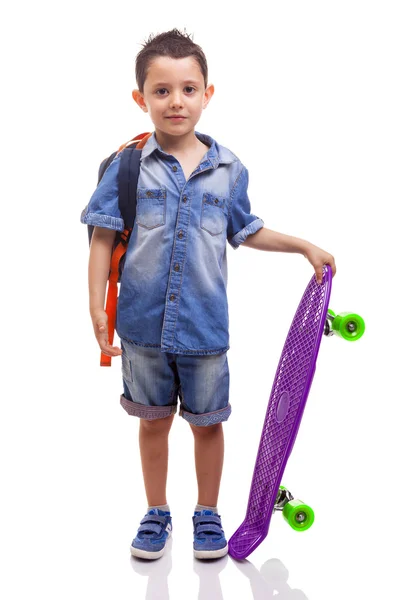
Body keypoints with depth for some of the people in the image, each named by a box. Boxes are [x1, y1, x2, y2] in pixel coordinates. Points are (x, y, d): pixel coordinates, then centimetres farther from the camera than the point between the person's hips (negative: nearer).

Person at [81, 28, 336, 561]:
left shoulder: (230, 169, -1)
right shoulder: (128, 166, -7)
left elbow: (247, 232, 13)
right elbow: (104, 239, -5)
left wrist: (304, 245, 11)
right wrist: (97, 306, -10)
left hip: (205, 326, 1)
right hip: (144, 324, -1)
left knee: (207, 422, 15)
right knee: (154, 420, 16)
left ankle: (207, 513, 36)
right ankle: (157, 513, 37)